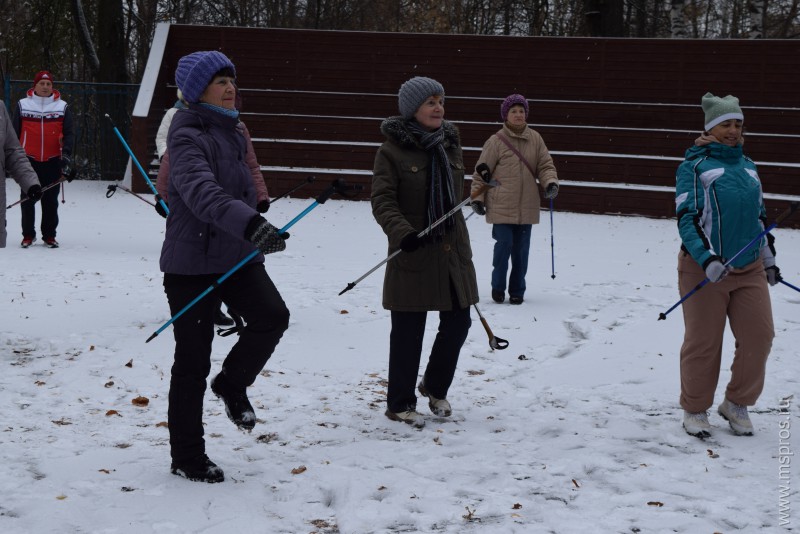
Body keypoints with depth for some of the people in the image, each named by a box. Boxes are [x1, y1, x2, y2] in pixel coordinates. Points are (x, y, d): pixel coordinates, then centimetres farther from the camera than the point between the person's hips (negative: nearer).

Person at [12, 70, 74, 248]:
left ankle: (49, 235, 13)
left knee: (51, 200, 4)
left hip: (53, 161, 0)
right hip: (29, 160, 0)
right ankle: (28, 235, 12)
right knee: (27, 199, 2)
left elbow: (68, 134, 5)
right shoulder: (23, 105, 5)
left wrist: (66, 155, -9)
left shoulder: (62, 107, 5)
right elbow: (15, 133, 9)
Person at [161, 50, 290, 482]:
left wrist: (251, 235, 34)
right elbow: (202, 192, -36)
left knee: (272, 317, -13)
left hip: (235, 253, 7)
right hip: (191, 260, -7)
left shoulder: (231, 131, 11)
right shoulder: (188, 136, -18)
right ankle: (186, 456, 14)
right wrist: (251, 224, -51)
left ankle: (232, 385, 16)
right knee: (192, 363, 0)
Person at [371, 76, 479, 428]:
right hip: (413, 252, -6)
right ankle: (399, 404, 15)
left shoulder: (451, 146, 10)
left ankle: (435, 387, 33)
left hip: (453, 250, 6)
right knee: (409, 330, 1)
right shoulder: (392, 151, -9)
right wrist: (403, 233, -28)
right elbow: (382, 201, -14)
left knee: (458, 321, 10)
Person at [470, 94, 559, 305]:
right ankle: (498, 287, 13)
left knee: (521, 249, 7)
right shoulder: (496, 141, -5)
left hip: (527, 207, 3)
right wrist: (477, 197, -3)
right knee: (504, 245, -8)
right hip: (501, 207, -3)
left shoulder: (535, 139, 5)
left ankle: (517, 290, 21)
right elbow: (481, 172, 0)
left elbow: (545, 165, 7)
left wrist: (551, 182, -13)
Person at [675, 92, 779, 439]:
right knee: (703, 342, 2)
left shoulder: (748, 167, 15)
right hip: (704, 268, -5)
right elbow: (687, 218, -13)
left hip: (750, 269, 5)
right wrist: (707, 258, -24)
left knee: (759, 336, 0)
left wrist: (769, 260, 25)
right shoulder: (694, 166, -5)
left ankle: (737, 404, 19)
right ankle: (695, 410, 19)